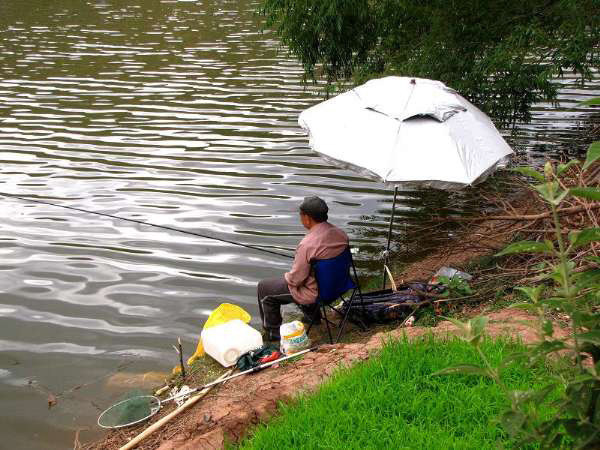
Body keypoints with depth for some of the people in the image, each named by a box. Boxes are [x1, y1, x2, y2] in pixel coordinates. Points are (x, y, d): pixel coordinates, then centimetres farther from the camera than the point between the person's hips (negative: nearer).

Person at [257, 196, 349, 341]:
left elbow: (295, 279, -23)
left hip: (315, 293, -8)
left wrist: (286, 277, 1)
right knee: (286, 278, 35)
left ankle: (273, 332, 24)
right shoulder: (341, 234, -9)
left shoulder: (307, 244, -32)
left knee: (263, 288, 11)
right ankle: (312, 315, 45)